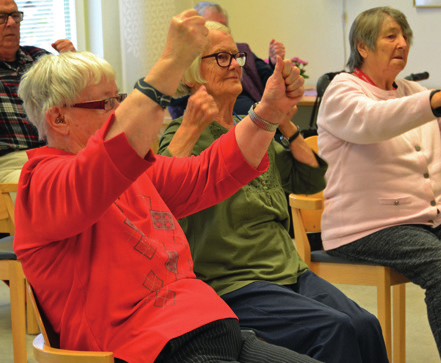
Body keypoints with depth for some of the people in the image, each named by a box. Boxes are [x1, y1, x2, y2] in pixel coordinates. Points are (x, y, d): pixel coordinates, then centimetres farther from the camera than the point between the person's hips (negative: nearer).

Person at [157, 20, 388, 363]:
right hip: (232, 284, -7)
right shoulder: (184, 138, -2)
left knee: (365, 326, -17)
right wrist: (191, 129, -19)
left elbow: (311, 181, 24)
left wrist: (287, 126, 15)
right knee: (334, 328, -27)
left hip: (290, 271, 7)